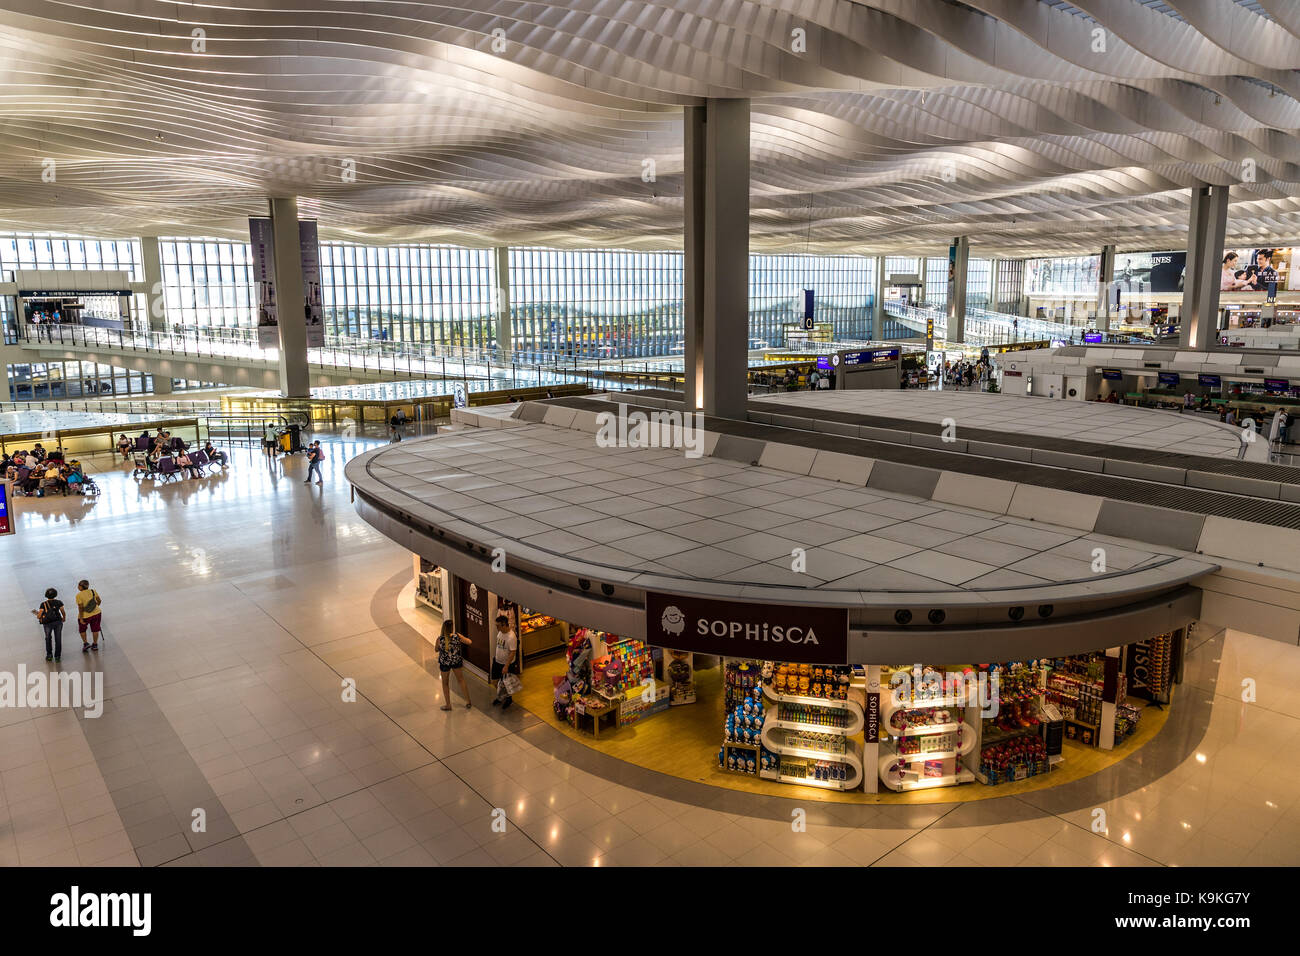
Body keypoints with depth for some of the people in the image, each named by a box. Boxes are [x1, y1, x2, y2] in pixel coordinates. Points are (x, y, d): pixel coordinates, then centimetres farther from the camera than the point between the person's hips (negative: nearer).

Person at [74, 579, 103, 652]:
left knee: (82, 629, 22)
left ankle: (85, 643, 16)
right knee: (95, 629, 16)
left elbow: (80, 608, -19)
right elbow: (99, 601, 4)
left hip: (85, 616, -3)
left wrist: (81, 619, -14)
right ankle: (95, 645, 23)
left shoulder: (79, 595, -18)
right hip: (97, 613, 3)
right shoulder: (93, 591, -6)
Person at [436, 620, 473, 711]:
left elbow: (436, 650, -3)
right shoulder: (457, 636, -18)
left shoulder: (440, 639, -21)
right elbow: (469, 642, -6)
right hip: (457, 661, 2)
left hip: (444, 663, -2)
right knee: (461, 680, 22)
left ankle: (448, 705, 28)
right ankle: (468, 701, 28)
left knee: (445, 683, 20)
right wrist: (462, 638, 12)